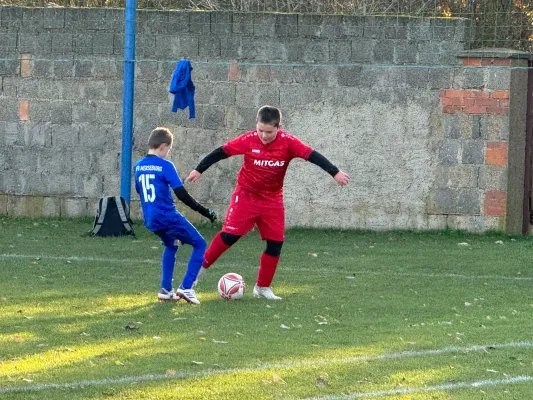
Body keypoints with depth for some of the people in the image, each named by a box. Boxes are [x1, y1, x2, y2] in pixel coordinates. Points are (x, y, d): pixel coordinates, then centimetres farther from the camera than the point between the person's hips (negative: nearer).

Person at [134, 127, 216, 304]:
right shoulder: (165, 166, -13)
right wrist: (205, 212, -9)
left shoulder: (138, 166, 7)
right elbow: (182, 195, -15)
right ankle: (186, 288, -5)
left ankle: (166, 290, 23)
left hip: (151, 221, 7)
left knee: (171, 245, 31)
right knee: (200, 244, 6)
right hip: (168, 216, -7)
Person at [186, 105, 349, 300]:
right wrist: (199, 170, -3)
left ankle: (263, 287, 13)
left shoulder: (288, 142, -15)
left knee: (275, 243, 0)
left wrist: (335, 173, -29)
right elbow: (222, 152, -8)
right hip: (246, 195, -2)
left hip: (272, 200, 2)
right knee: (229, 235, -12)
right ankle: (201, 266, 6)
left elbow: (312, 156, -20)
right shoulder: (249, 140, -17)